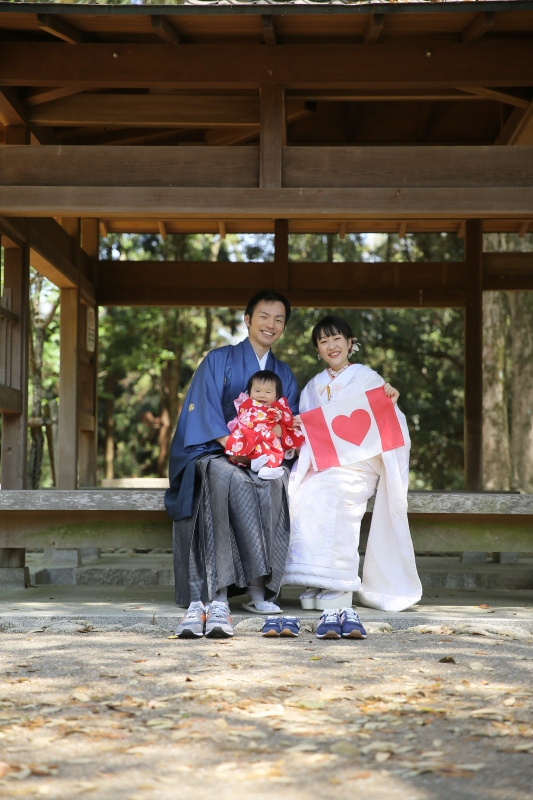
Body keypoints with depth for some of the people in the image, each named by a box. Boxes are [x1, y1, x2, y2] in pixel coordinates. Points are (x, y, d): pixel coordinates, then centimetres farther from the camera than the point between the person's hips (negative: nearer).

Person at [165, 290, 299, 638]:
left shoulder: (285, 375, 21)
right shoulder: (218, 361, 10)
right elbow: (204, 411, -2)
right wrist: (232, 444, -18)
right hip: (215, 454, -3)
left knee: (276, 482, -34)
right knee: (228, 478, -39)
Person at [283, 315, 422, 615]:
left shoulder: (368, 378, 8)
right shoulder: (314, 386, 21)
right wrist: (298, 427, -2)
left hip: (358, 462, -4)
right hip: (321, 463, 4)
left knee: (327, 496, -31)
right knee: (302, 495, -26)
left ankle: (342, 587, -23)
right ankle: (317, 582, -18)